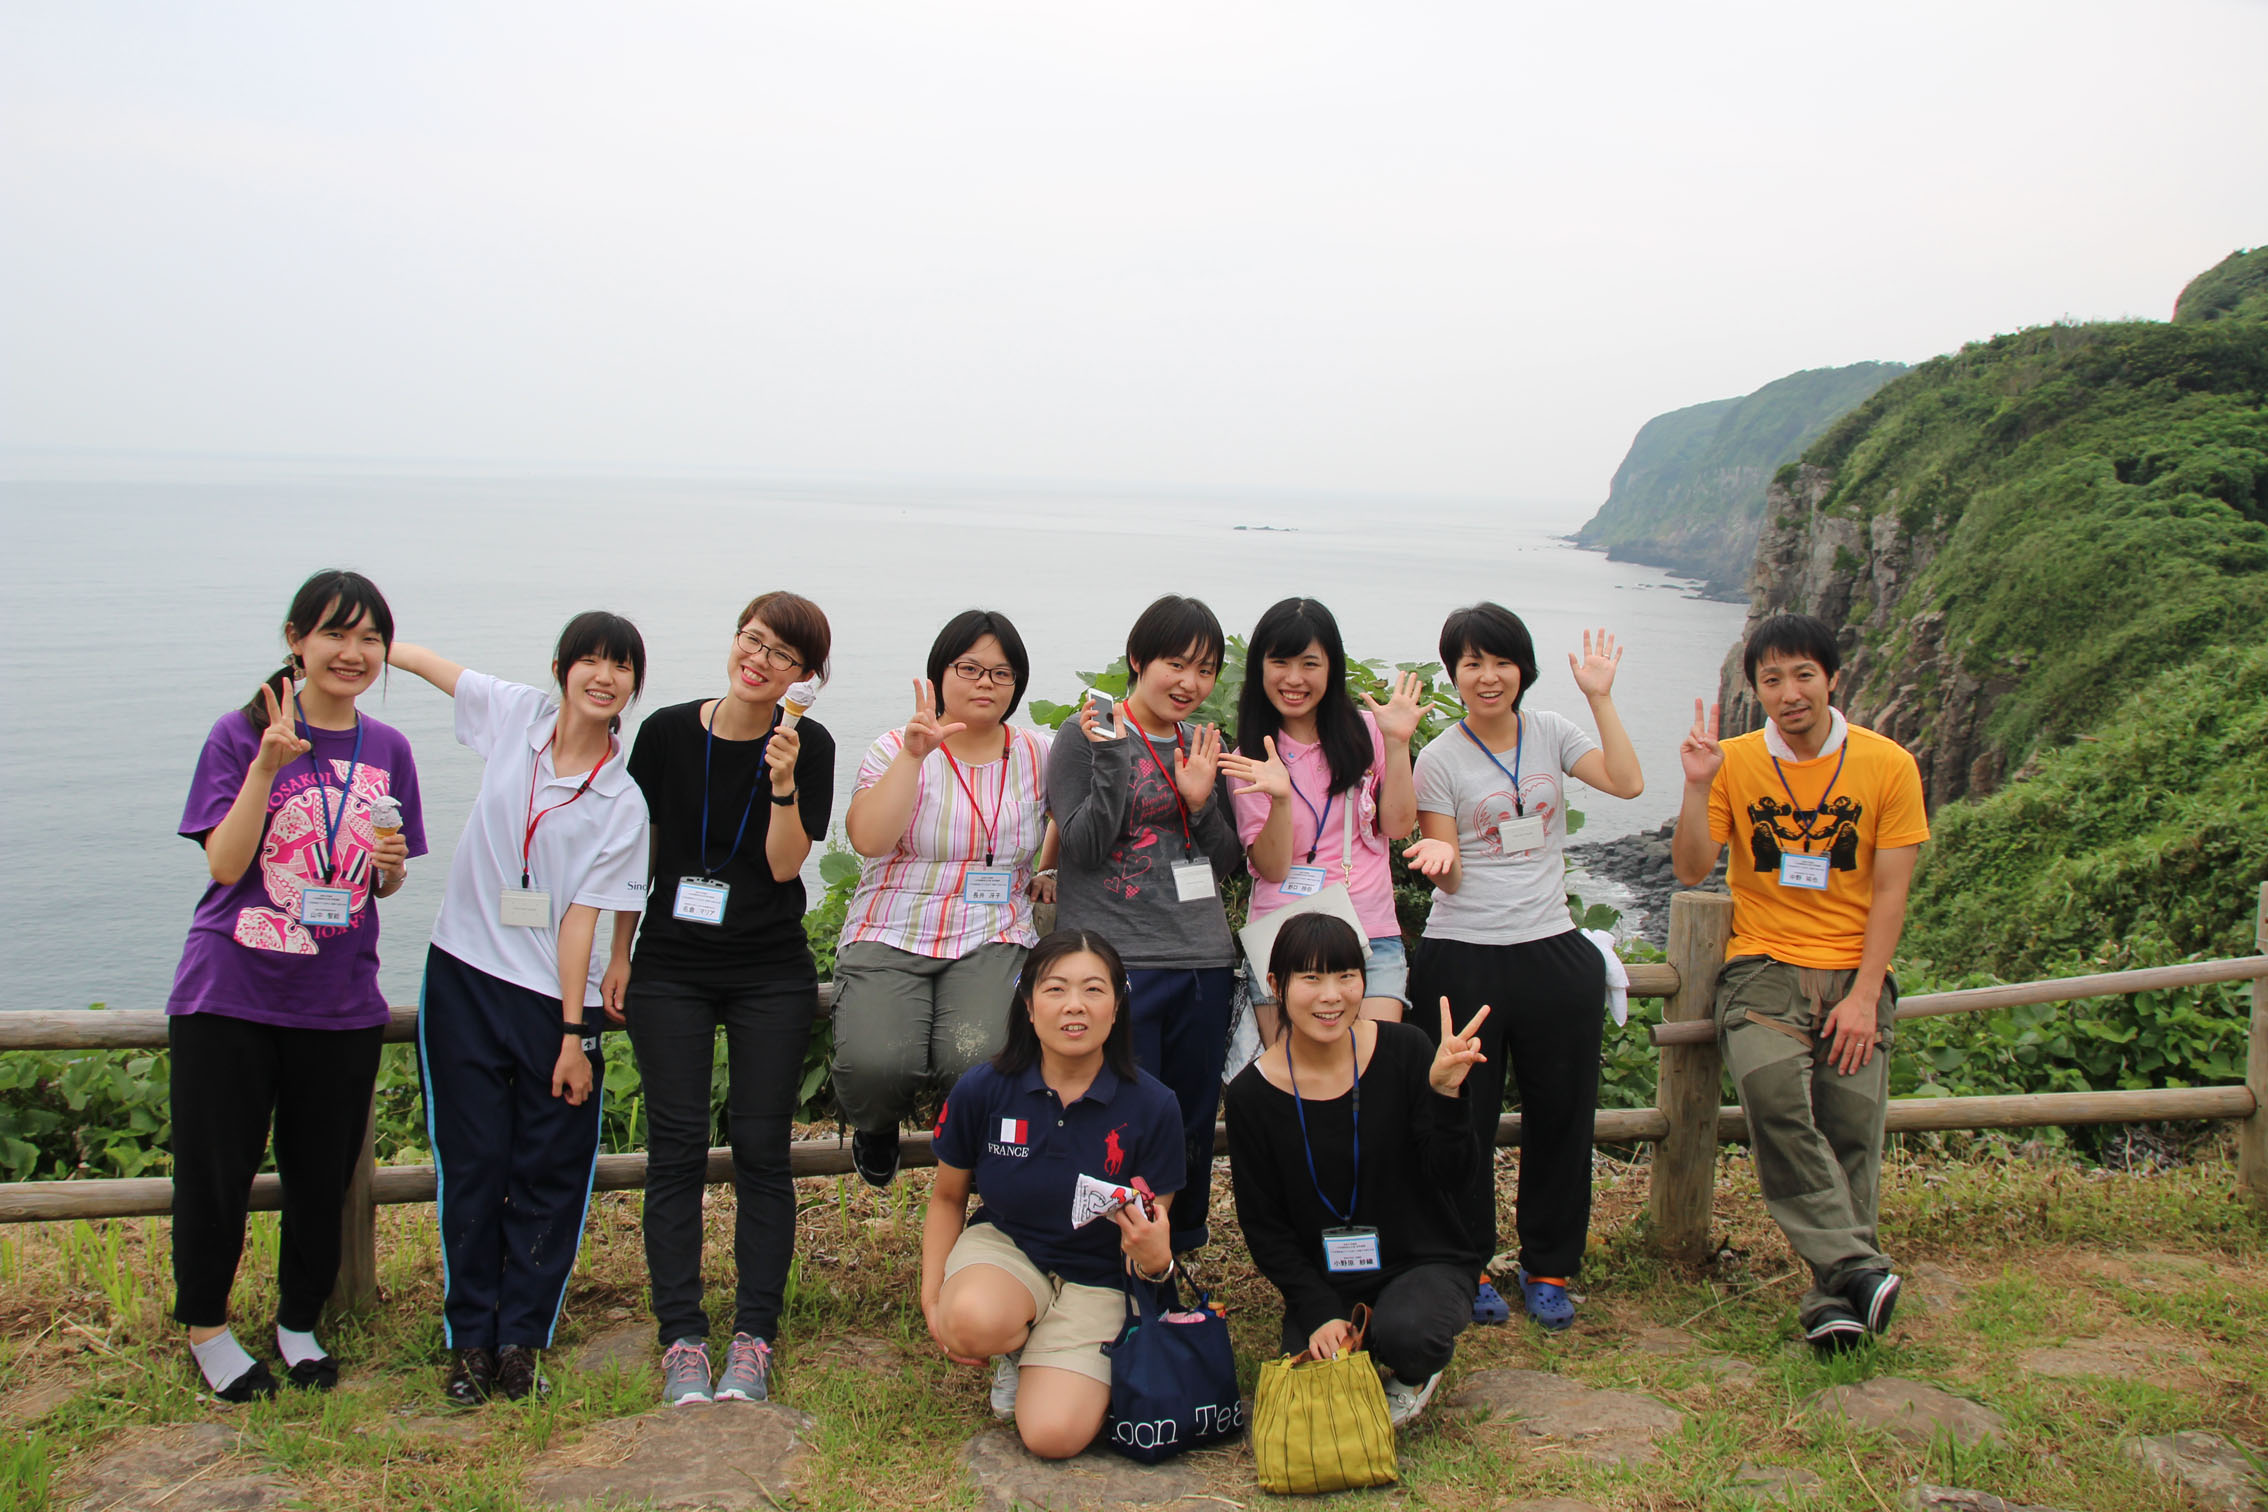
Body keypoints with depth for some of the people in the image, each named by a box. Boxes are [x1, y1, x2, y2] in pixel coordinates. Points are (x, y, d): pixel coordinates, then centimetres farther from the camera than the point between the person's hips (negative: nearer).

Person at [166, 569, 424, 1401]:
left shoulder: (387, 750, 6)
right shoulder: (242, 733, -5)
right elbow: (224, 864, -13)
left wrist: (392, 864, -11)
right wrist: (267, 766, -24)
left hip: (340, 998, 3)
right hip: (230, 990, -3)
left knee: (321, 1174, 11)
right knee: (215, 1169, 5)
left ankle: (300, 1323, 31)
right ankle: (205, 1327, 28)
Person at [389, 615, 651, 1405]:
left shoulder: (621, 803, -5)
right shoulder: (516, 715, 1)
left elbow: (582, 915, -7)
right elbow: (419, 659, 14)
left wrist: (574, 1031, -11)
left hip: (555, 998, -1)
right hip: (464, 980, 1)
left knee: (552, 1176, 3)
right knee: (471, 1166, 5)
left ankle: (520, 1340, 16)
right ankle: (469, 1339, 15)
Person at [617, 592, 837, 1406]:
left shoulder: (807, 745, -4)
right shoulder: (668, 732, -1)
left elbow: (784, 864, -9)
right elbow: (635, 848, 7)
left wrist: (783, 781, -22)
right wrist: (618, 953, 7)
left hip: (770, 977, -1)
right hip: (671, 968, 1)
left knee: (761, 1149, 1)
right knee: (677, 1148, 0)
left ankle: (753, 1338, 9)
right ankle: (682, 1340, 7)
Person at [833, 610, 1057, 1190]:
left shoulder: (1038, 755, 8)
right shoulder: (896, 750, 1)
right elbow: (868, 840, -17)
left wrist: (1048, 868, 21)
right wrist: (913, 755, -21)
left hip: (993, 940, 1)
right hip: (890, 937, -1)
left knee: (979, 1059, -31)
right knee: (877, 1064, -28)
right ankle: (876, 1128, 12)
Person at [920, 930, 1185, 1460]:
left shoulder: (1153, 1107, -15)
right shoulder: (981, 1091, -13)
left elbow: (1154, 1233, -6)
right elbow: (947, 1198, 5)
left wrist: (1153, 1256, -31)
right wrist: (932, 1301, -6)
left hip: (1095, 1277, -1)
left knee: (1054, 1435, -24)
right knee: (974, 1323, -36)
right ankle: (1018, 1348, 3)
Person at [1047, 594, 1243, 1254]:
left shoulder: (1207, 746, 14)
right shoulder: (1086, 737, -1)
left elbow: (1228, 862, 13)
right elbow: (1085, 847, -9)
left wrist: (1201, 800, -6)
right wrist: (1113, 755, -19)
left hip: (1204, 958, 5)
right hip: (1114, 960, -5)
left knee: (1194, 1122, 11)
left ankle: (1180, 1257, 29)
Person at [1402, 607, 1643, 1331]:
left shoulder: (1551, 734, 6)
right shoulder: (1439, 759, -2)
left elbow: (1628, 783, -9)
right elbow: (1448, 875, -2)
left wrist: (1600, 698, -10)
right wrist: (1437, 856, -25)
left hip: (1554, 953, 3)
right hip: (1463, 960, -3)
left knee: (1561, 1115, 9)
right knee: (1463, 1120, 4)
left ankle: (1548, 1271, 25)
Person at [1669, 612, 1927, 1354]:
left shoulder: (1887, 765, 2)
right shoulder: (1735, 761, 4)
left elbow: (1890, 893, 1)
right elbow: (1690, 870, -1)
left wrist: (1864, 997, -7)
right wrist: (1698, 785, -15)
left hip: (1852, 970, 0)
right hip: (1763, 967, 0)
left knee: (1852, 1123, -13)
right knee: (1774, 1095, -26)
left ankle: (1835, 1298, -3)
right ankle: (1858, 1266, -20)